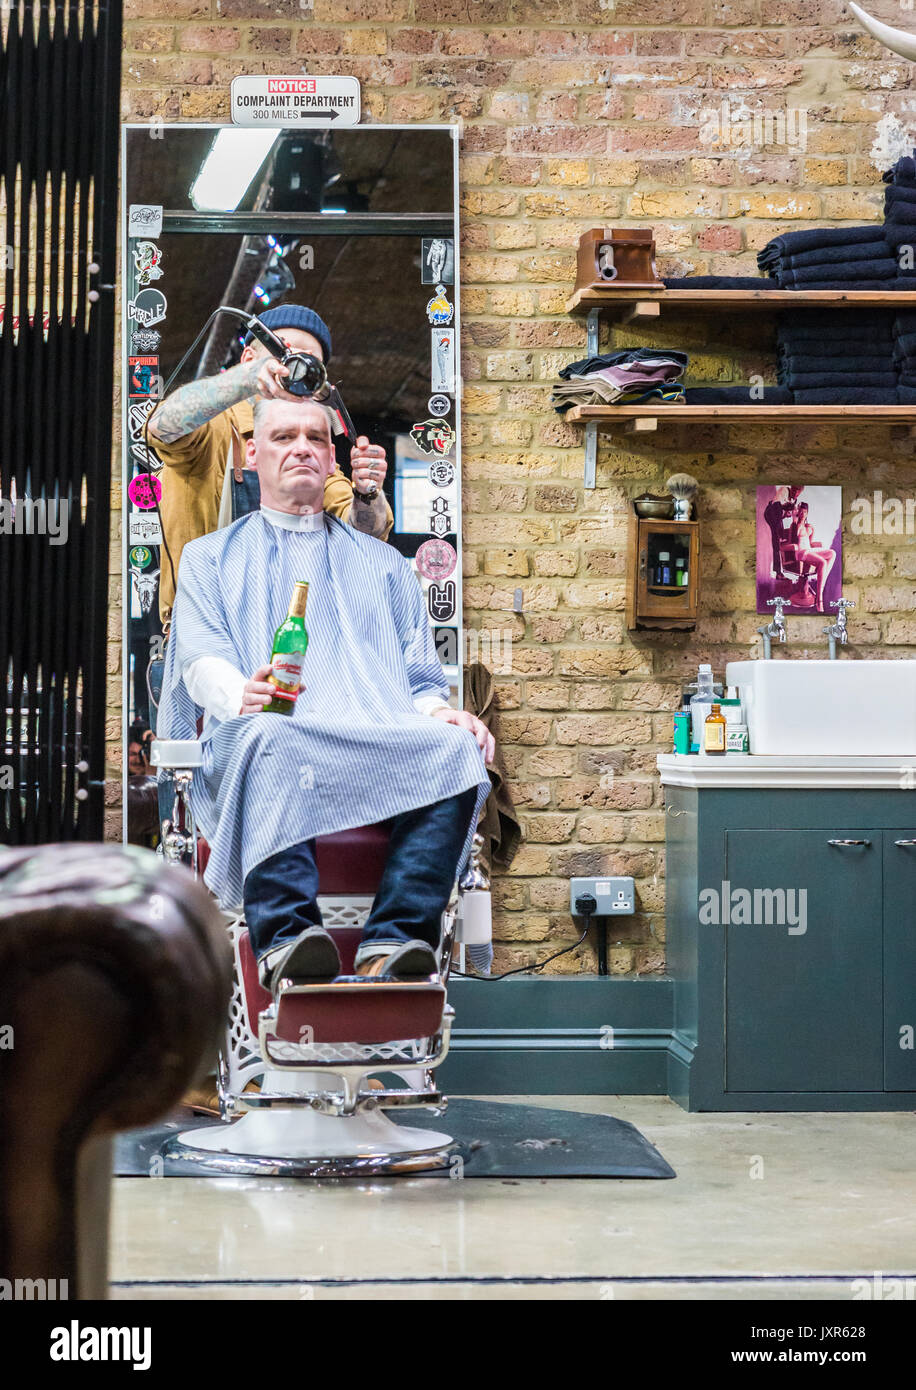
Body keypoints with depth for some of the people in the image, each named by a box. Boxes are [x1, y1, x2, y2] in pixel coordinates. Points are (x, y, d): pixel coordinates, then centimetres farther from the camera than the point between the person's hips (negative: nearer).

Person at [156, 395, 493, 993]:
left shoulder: (383, 563, 33)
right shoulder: (212, 557, 27)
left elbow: (420, 679, 24)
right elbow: (201, 659, 8)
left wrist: (442, 714, -2)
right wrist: (241, 693, -17)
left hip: (380, 749, 2)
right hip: (256, 738, -2)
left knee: (455, 749, -32)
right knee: (271, 739, -40)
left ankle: (392, 943, -43)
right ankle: (284, 940, -52)